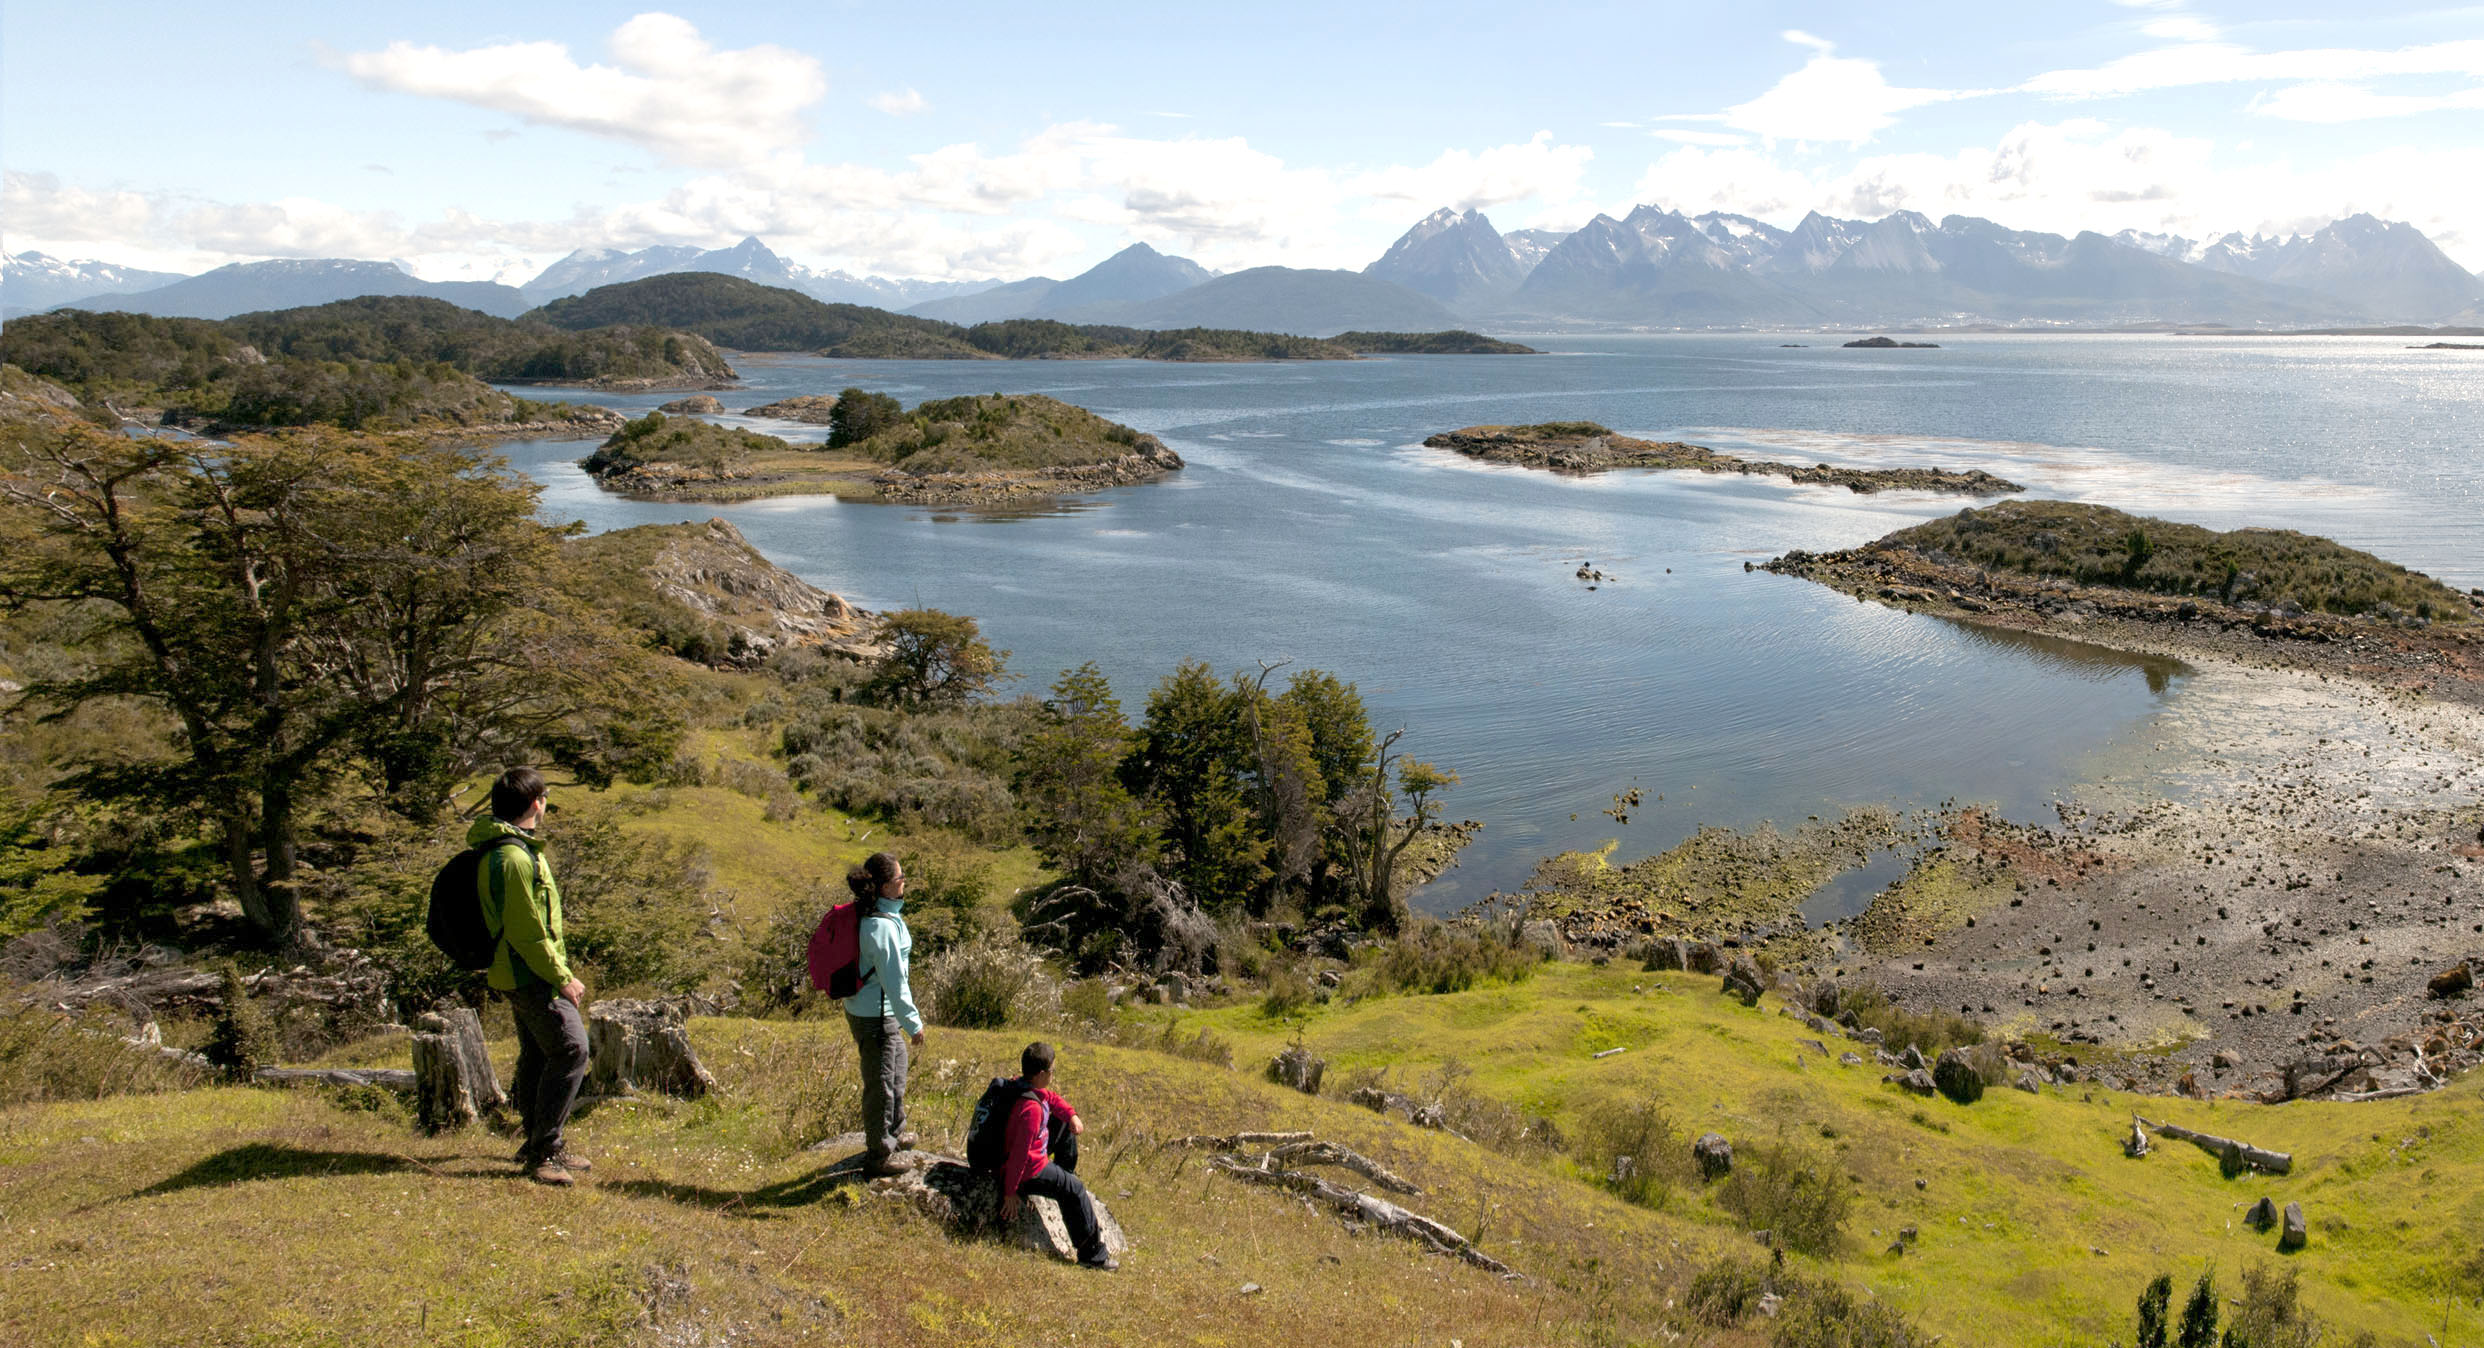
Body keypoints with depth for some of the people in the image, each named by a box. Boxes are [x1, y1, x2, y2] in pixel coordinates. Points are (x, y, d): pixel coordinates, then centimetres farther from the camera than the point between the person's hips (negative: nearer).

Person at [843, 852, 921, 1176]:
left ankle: (893, 1134, 46)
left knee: (896, 1069, 27)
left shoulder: (866, 914, 2)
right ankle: (878, 1155, 22)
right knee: (880, 1084, 5)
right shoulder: (881, 927, -28)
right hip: (875, 1016, -10)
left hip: (868, 1009, 10)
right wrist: (913, 1023, -15)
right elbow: (893, 981, -24)